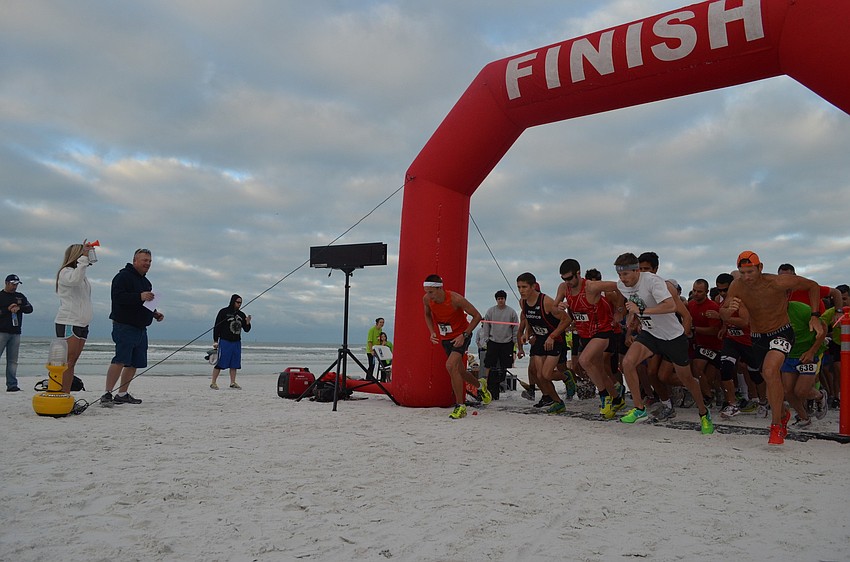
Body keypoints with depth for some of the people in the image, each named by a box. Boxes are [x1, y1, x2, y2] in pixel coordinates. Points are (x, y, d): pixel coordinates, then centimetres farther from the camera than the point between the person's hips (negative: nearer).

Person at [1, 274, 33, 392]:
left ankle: (12, 385, 5)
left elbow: (30, 309, 6)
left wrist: (19, 308, -10)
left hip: (15, 333, 4)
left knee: (13, 361, 4)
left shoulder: (20, 296, 17)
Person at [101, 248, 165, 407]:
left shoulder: (145, 281, 21)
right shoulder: (123, 276, -7)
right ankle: (107, 394, -14)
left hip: (141, 328, 9)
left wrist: (155, 313, 15)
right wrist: (139, 297, -27)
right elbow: (117, 297, -20)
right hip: (124, 326, -9)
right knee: (120, 360, -16)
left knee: (135, 363, 9)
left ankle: (122, 394, 17)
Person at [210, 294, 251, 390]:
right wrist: (215, 341, -9)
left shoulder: (241, 314, 12)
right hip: (225, 341, -5)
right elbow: (217, 327, -4)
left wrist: (247, 323, -7)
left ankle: (233, 383, 15)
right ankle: (213, 383, 0)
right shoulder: (224, 312, -3)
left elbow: (246, 329, 14)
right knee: (220, 363, -6)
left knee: (234, 364, 7)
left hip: (237, 342, 6)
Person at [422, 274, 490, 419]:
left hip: (461, 336, -6)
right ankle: (480, 385, 47)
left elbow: (477, 316, -17)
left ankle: (460, 406, -14)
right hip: (445, 338, 6)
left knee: (451, 365, -25)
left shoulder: (455, 299, -27)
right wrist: (432, 332, -4)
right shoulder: (426, 299, -13)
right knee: (459, 371, 15)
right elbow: (427, 314, 12)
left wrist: (464, 335, -23)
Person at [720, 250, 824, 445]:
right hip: (757, 337, 5)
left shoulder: (778, 282, -24)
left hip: (782, 332, -5)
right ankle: (783, 414, 48)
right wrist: (729, 309, -32)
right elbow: (724, 316, -8)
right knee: (771, 381, 17)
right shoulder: (737, 286, -14)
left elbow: (812, 286, -8)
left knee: (770, 371, -29)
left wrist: (815, 316, -15)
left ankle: (776, 425, -18)